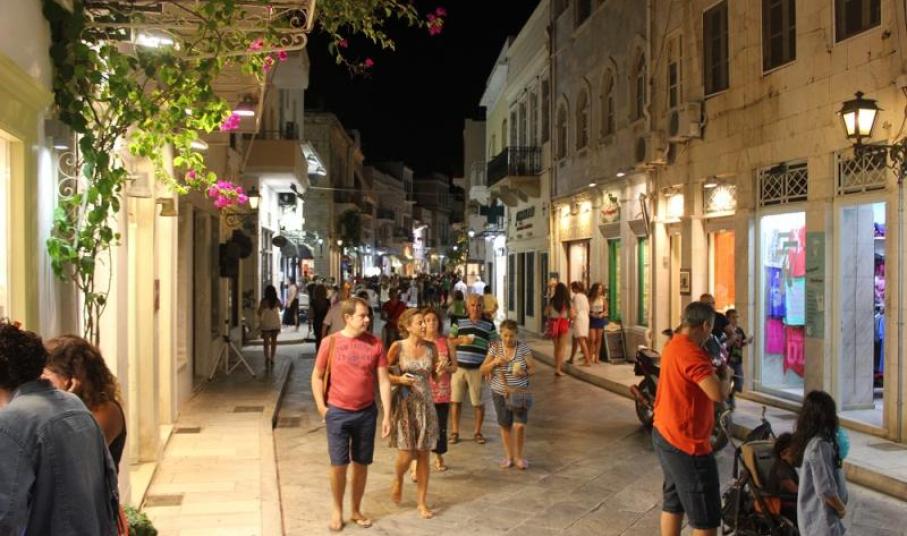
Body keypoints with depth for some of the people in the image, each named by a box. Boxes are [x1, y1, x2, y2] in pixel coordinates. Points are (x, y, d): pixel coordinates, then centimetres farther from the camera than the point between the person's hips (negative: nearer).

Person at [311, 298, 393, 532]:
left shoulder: (375, 344, -4)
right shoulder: (330, 342, -8)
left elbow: (383, 381, -2)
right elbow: (317, 376, 1)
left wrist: (387, 415, -6)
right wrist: (322, 408, -5)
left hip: (366, 413, 2)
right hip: (338, 413, -2)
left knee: (361, 463, 11)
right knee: (338, 464, 2)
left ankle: (356, 510, 27)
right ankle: (337, 510, 22)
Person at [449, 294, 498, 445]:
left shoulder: (489, 325, 4)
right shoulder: (459, 322, 8)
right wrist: (460, 340, -12)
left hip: (477, 369, -1)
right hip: (458, 367, 1)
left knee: (478, 403, 4)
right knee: (455, 401, 5)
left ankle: (477, 432, 20)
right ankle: (454, 432, 17)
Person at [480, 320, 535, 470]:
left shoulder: (523, 347, -6)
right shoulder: (495, 347, -5)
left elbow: (533, 369, -3)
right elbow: (483, 370, -3)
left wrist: (524, 372, -24)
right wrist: (495, 362, -21)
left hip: (520, 392, -1)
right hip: (500, 394, 1)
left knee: (519, 425, -9)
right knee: (505, 425, 9)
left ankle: (519, 456, 12)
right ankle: (509, 456, 28)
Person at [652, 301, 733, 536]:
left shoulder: (674, 345, 8)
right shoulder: (691, 352, -23)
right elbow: (718, 394, -30)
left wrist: (712, 372, 12)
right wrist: (725, 375, -11)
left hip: (665, 435, 10)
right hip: (686, 443, -10)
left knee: (673, 502, 20)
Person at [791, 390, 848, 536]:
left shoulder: (809, 441, 5)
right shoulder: (819, 445, -23)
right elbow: (825, 489, -24)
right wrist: (841, 508, -10)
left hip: (812, 515, 9)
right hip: (821, 519, -9)